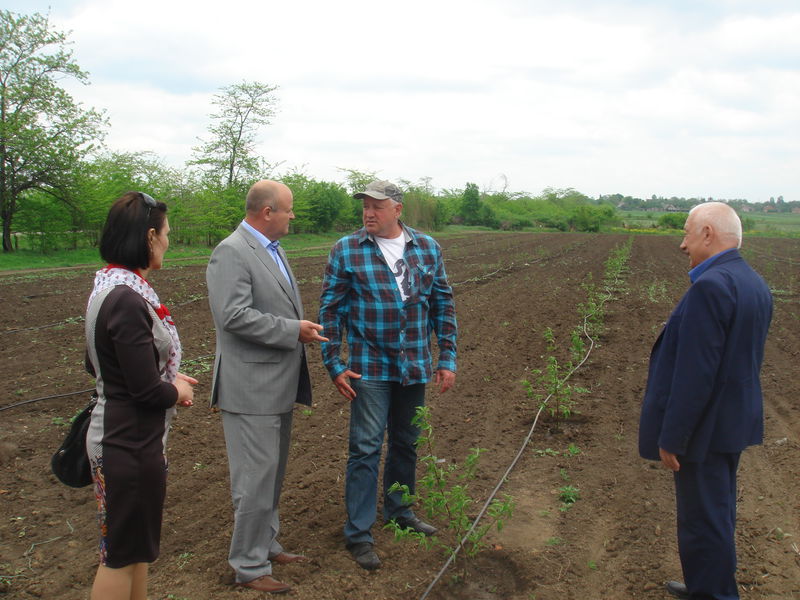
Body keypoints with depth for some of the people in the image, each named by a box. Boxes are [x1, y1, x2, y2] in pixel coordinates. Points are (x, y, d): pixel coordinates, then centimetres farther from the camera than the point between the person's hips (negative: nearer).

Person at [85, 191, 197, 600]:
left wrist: (167, 377, 9)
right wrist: (176, 390, -3)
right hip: (130, 443, -10)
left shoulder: (109, 286, 4)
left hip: (122, 436, 10)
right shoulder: (127, 299, -26)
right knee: (121, 555, 7)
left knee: (135, 548, 23)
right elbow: (147, 391, -24)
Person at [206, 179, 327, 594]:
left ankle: (265, 545, 34)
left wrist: (303, 329, 15)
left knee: (272, 473, 19)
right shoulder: (231, 253, -16)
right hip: (250, 388, -9)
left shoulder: (272, 249, 13)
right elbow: (233, 316, -26)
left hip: (278, 384, 10)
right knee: (256, 478, -2)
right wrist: (294, 331, -21)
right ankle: (249, 565, 12)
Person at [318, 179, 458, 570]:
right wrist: (333, 365, -8)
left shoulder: (427, 248, 3)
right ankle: (358, 534, 7)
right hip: (369, 368, -3)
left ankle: (399, 511, 36)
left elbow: (443, 304, 7)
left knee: (406, 443, 16)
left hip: (415, 366, 4)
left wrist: (448, 358, 3)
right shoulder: (346, 251, -5)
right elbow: (330, 309, -3)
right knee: (366, 447, -3)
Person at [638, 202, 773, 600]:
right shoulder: (755, 285, 6)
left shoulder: (711, 287, -25)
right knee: (717, 511, 22)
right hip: (735, 420, 10)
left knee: (703, 521, 4)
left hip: (705, 428, -10)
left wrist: (671, 438, -19)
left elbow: (694, 373, -26)